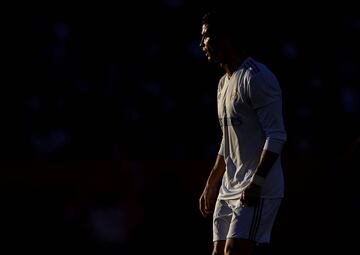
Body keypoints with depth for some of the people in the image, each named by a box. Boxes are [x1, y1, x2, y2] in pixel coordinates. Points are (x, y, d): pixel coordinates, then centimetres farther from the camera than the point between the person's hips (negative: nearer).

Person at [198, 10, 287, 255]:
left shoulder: (257, 77, -12)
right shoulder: (225, 83, 19)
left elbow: (276, 136, -17)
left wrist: (256, 182, -23)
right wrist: (211, 186, 25)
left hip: (259, 191, -9)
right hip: (228, 189, 9)